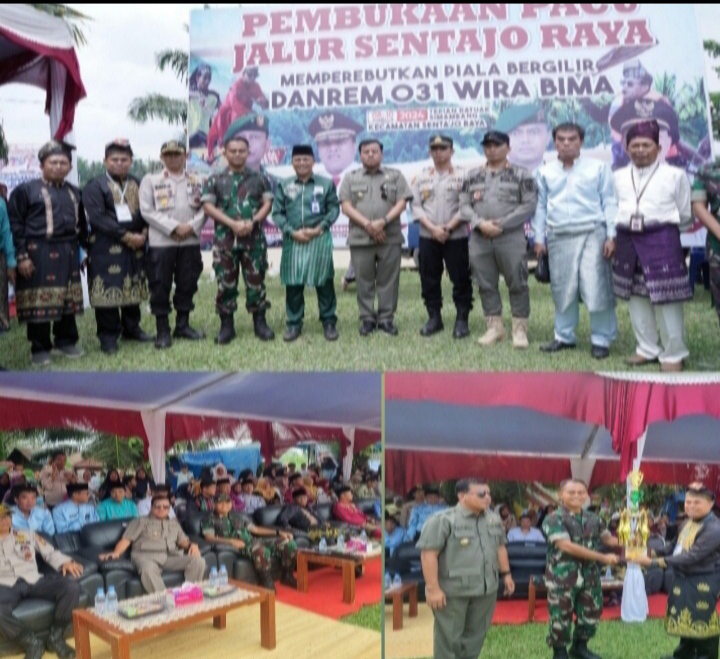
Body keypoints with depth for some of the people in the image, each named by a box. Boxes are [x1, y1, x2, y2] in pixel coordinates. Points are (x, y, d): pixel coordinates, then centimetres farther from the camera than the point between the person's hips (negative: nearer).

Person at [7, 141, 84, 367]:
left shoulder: (74, 193, 14)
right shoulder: (25, 190, -2)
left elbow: (81, 223, 21)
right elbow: (15, 225, -6)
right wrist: (21, 255, -12)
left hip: (68, 254, 5)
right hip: (39, 254, -5)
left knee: (68, 300, 10)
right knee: (39, 302, -2)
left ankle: (66, 341, 24)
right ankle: (40, 349, 9)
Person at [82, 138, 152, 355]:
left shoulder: (137, 184, 13)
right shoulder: (95, 186, -4)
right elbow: (97, 218, -13)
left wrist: (143, 233, -7)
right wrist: (126, 236, -16)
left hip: (135, 245, 5)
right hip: (106, 248, -5)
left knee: (133, 288, 11)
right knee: (108, 291, -4)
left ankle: (131, 328, 24)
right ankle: (108, 336, 4)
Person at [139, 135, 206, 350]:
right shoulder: (150, 180, 4)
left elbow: (204, 208, 6)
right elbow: (147, 211, -4)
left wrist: (191, 226, -12)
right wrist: (174, 227, -13)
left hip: (190, 241, 3)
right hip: (161, 242, -2)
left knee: (187, 284, 8)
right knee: (160, 287, -1)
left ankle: (183, 325, 21)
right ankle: (162, 331, 7)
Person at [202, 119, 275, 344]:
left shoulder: (259, 179, 9)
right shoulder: (215, 180, 6)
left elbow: (267, 203, 5)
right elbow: (208, 206, -2)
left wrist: (252, 222, -13)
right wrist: (232, 224, -14)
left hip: (254, 239, 0)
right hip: (224, 239, 0)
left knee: (256, 281, 3)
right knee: (225, 283, 2)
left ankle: (260, 323, 14)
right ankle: (226, 326, 10)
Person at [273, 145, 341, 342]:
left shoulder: (326, 184, 5)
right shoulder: (283, 185, 7)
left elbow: (334, 209, 4)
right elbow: (277, 213, 5)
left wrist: (319, 228, -10)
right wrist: (292, 232, -8)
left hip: (320, 239, -1)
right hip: (293, 240, 1)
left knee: (324, 282, 2)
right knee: (293, 283, 3)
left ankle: (329, 322, 13)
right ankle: (294, 324, 14)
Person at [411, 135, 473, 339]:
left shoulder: (462, 175, 0)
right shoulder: (421, 177, 10)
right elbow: (415, 206, 3)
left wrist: (448, 228, -14)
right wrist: (433, 228, -10)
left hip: (456, 237, -3)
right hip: (427, 237, 3)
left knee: (460, 279, 0)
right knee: (429, 280, 7)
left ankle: (462, 320, 9)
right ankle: (434, 318, 18)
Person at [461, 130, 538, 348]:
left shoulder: (521, 174, 3)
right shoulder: (473, 176, 14)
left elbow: (529, 205, -5)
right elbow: (464, 205, 8)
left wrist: (501, 224, -13)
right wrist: (480, 223, -11)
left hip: (511, 237, -3)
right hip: (479, 238, 4)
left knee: (517, 283, -3)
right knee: (486, 285, 6)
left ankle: (519, 329, 6)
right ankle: (494, 327, 17)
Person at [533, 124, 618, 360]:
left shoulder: (598, 168, 3)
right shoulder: (545, 172, 11)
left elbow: (609, 202, 2)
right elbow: (540, 206, 14)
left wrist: (611, 235, -6)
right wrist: (539, 238, 8)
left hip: (592, 234, -3)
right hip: (559, 238, 3)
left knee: (597, 290, -5)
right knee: (563, 291, 8)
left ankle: (601, 340, 4)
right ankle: (564, 337, 20)